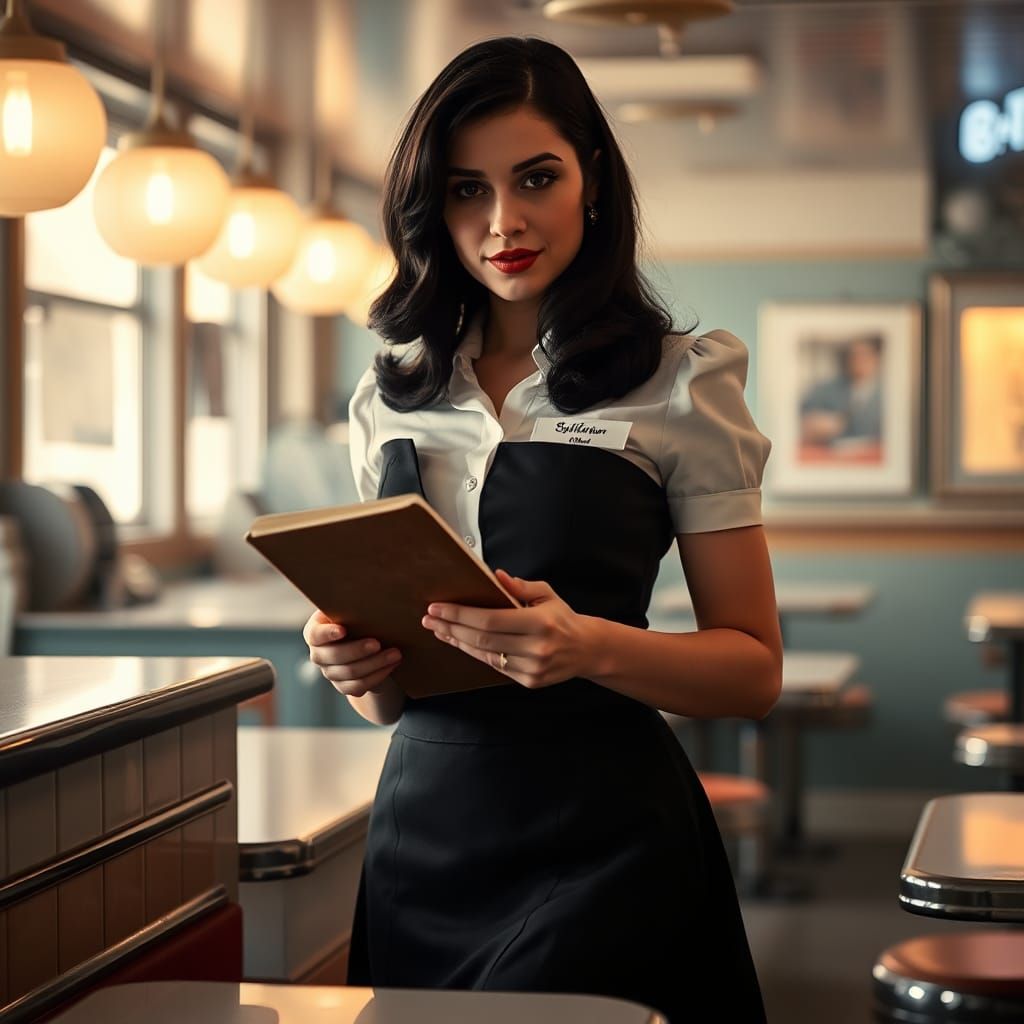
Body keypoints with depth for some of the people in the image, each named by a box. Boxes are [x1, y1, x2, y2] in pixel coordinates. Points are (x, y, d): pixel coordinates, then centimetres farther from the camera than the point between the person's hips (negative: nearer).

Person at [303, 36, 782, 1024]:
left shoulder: (678, 382, -4)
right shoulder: (390, 396, 10)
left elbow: (754, 666, -5)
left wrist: (591, 645, -22)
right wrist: (354, 663, -7)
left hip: (599, 837, -4)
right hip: (422, 822, 4)